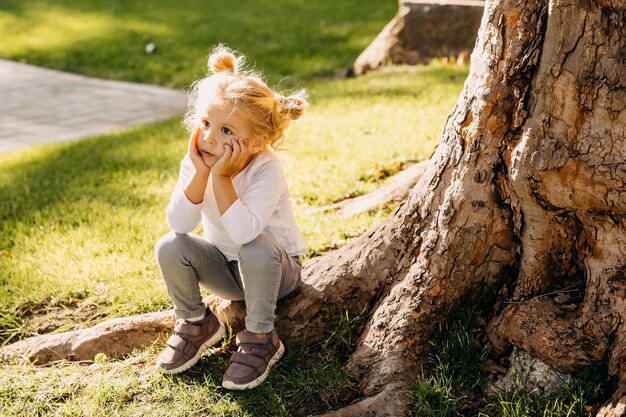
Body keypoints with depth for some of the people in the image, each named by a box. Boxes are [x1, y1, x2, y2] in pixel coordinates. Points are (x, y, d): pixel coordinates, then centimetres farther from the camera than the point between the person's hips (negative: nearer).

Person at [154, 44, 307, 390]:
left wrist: (221, 177, -40)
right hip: (225, 266, 5)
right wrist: (200, 172, -34)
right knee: (169, 247, -21)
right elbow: (179, 225, -27)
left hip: (276, 268, -4)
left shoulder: (266, 170, -29)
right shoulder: (194, 163, -14)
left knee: (256, 249, -38)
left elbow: (243, 233, -42)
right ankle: (196, 323, 4)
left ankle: (261, 338, -14)